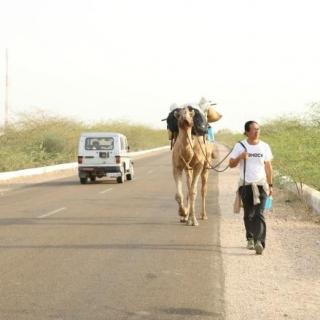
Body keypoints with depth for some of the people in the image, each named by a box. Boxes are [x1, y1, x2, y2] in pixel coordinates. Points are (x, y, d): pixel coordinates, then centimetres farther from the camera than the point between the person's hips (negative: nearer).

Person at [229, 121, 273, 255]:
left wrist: (270, 185, 9)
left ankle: (259, 242, -24)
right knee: (248, 214, 11)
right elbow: (231, 164, 0)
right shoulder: (240, 146, 0)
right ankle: (250, 239, 29)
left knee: (259, 214, -13)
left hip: (261, 184, -1)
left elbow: (268, 167, 10)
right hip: (246, 185, 1)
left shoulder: (264, 146, 4)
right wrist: (240, 157, -20)